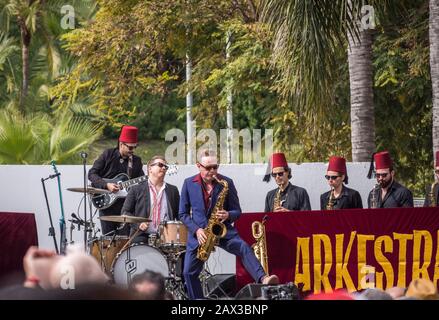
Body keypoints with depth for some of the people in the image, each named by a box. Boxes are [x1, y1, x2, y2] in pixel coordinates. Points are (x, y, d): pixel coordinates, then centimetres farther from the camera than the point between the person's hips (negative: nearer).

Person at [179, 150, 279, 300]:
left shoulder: (227, 183, 0)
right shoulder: (189, 183, 2)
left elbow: (237, 211, 5)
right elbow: (183, 213, 5)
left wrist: (228, 215, -19)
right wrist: (196, 230, -12)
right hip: (199, 233, 2)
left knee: (243, 248, -29)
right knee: (189, 272, -5)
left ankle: (263, 279, -46)